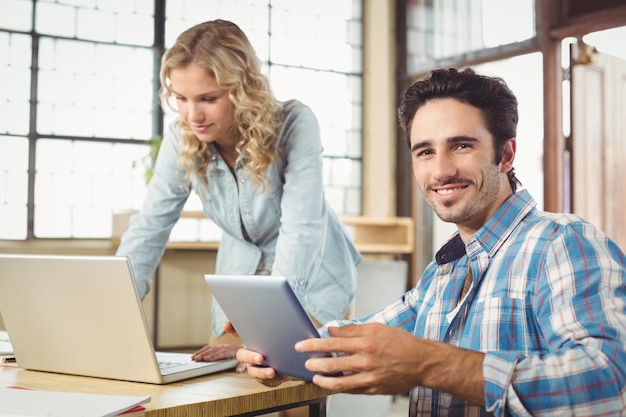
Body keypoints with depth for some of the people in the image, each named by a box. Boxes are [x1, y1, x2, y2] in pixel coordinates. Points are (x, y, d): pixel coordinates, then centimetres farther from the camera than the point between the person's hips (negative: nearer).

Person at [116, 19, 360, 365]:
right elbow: (149, 228, -14)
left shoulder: (295, 125, -27)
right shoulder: (181, 139, -15)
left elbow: (301, 229, -32)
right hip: (240, 276, 4)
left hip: (311, 281, -3)